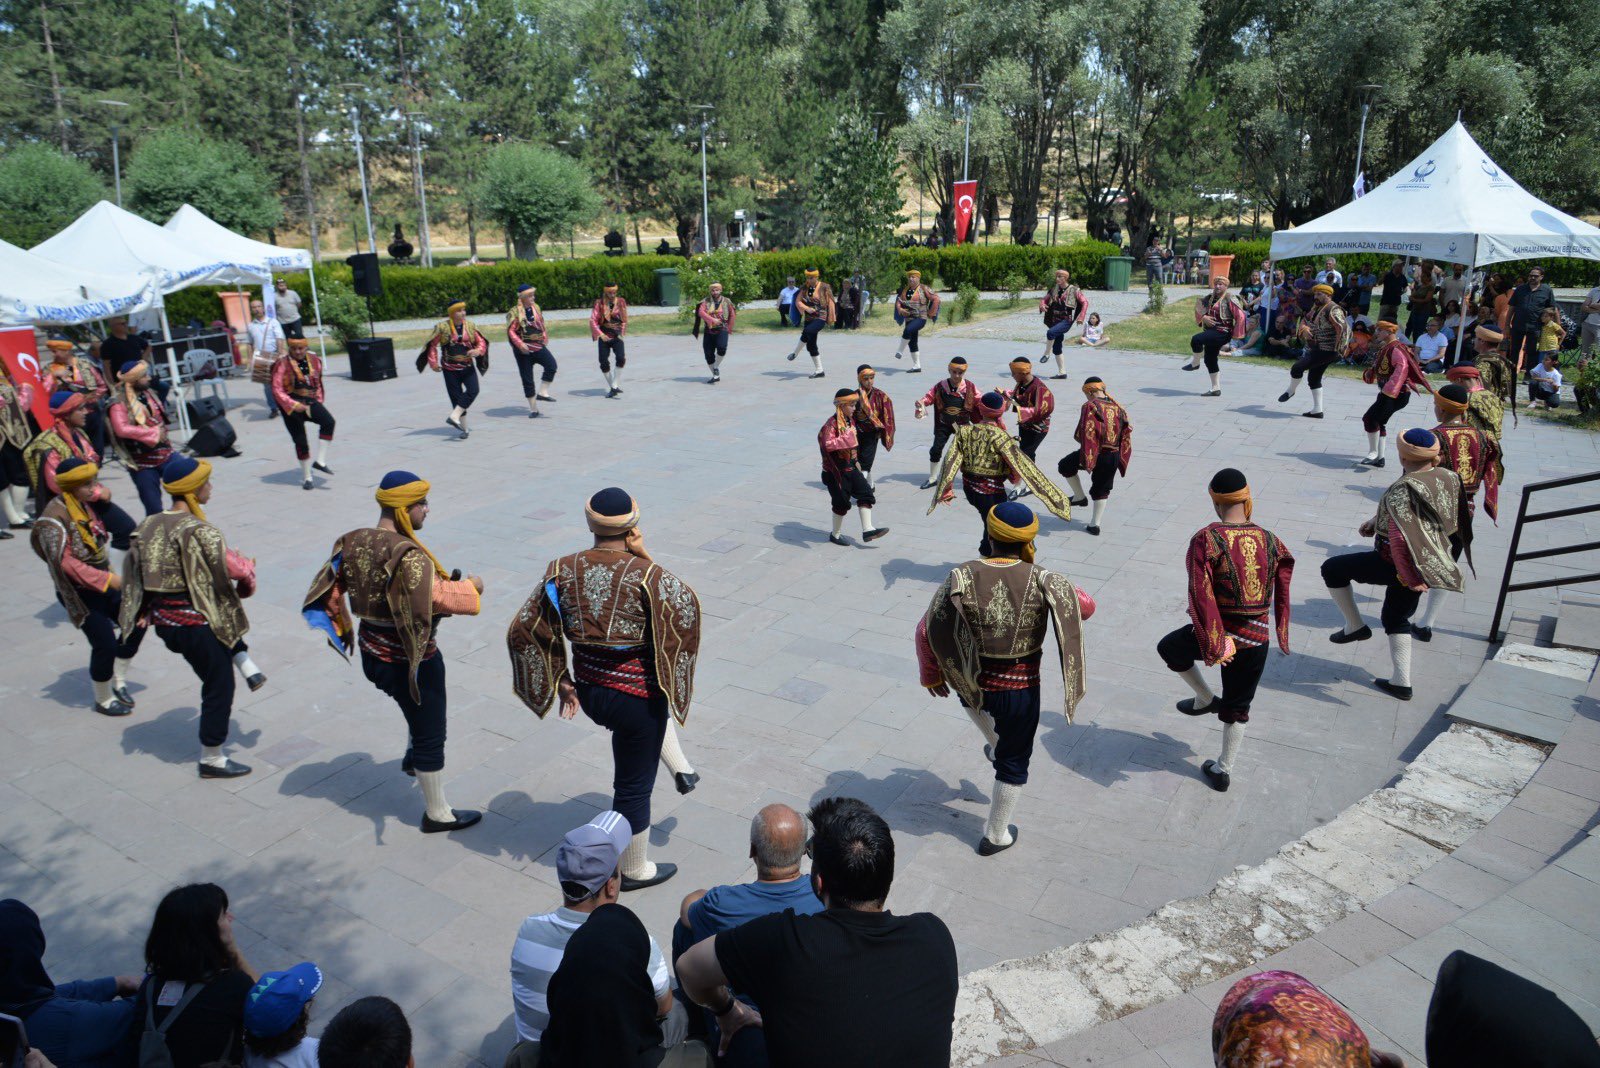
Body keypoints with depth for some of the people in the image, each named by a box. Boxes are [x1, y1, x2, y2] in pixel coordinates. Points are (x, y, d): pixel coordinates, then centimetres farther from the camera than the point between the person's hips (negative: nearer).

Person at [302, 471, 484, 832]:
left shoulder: (352, 541, -3)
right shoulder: (407, 554, -29)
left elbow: (330, 589, 4)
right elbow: (437, 596, -37)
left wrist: (344, 630, 16)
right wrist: (472, 587, -18)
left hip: (372, 651, 9)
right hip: (411, 660, -9)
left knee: (423, 708, 36)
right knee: (430, 735, 9)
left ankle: (412, 758, 56)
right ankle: (438, 815, 24)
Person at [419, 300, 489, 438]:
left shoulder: (470, 326, 2)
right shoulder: (442, 327, -7)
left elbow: (481, 342, 5)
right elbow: (433, 345, 0)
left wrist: (478, 351, -16)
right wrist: (433, 362, -5)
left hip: (468, 367, 2)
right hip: (450, 369, -2)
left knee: (473, 390, -20)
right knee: (456, 396, 0)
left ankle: (454, 416, -19)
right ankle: (463, 428, 8)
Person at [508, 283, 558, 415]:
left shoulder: (535, 308, 9)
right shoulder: (515, 312, -8)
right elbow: (510, 330, -13)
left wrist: (545, 338, 17)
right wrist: (520, 344, -24)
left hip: (538, 346, 4)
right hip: (523, 350, -4)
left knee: (551, 365, -23)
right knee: (527, 379, 1)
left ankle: (542, 392, -12)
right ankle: (533, 409, 9)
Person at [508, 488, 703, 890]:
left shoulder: (563, 571, -8)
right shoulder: (646, 574, -23)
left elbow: (524, 631, -2)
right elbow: (686, 605, -6)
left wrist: (561, 681, 8)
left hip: (588, 693, 5)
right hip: (634, 698, -5)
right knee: (633, 785, 15)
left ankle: (680, 768, 42)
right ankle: (635, 870, 34)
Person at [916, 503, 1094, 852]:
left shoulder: (961, 579, -15)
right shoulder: (1042, 581, -17)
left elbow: (926, 631, -10)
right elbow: (1086, 606, -1)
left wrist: (931, 675, 7)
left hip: (972, 681, 1)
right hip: (1021, 689, -1)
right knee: (1013, 763, 21)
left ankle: (994, 745, 58)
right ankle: (997, 836, 36)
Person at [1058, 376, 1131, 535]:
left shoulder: (1090, 406, -9)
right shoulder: (1118, 408, 10)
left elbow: (1086, 434, -17)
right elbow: (1125, 435, 11)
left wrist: (1086, 460, -18)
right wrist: (1121, 460, 16)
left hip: (1096, 453, -6)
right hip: (1114, 457, 6)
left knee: (1065, 466, 18)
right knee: (1101, 490, 18)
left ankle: (1080, 497, 21)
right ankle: (1095, 524, 20)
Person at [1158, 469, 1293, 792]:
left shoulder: (1206, 539, -16)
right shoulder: (1270, 540, -2)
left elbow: (1201, 594, -22)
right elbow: (1282, 592, 4)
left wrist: (1212, 645, -20)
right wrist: (1281, 637, 15)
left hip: (1219, 632, -4)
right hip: (1256, 639, 4)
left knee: (1168, 648, 28)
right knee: (1237, 708, 20)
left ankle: (1205, 699, 28)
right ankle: (1223, 770, 32)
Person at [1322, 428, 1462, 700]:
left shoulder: (1402, 490, -25)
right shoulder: (1447, 478, 0)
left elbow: (1400, 541, -31)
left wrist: (1409, 578, -22)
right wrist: (1376, 521, 17)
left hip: (1397, 564, -8)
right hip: (1429, 564, 8)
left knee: (1331, 568, 8)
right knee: (1396, 618, 24)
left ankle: (1354, 626, 17)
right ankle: (1401, 683, 29)